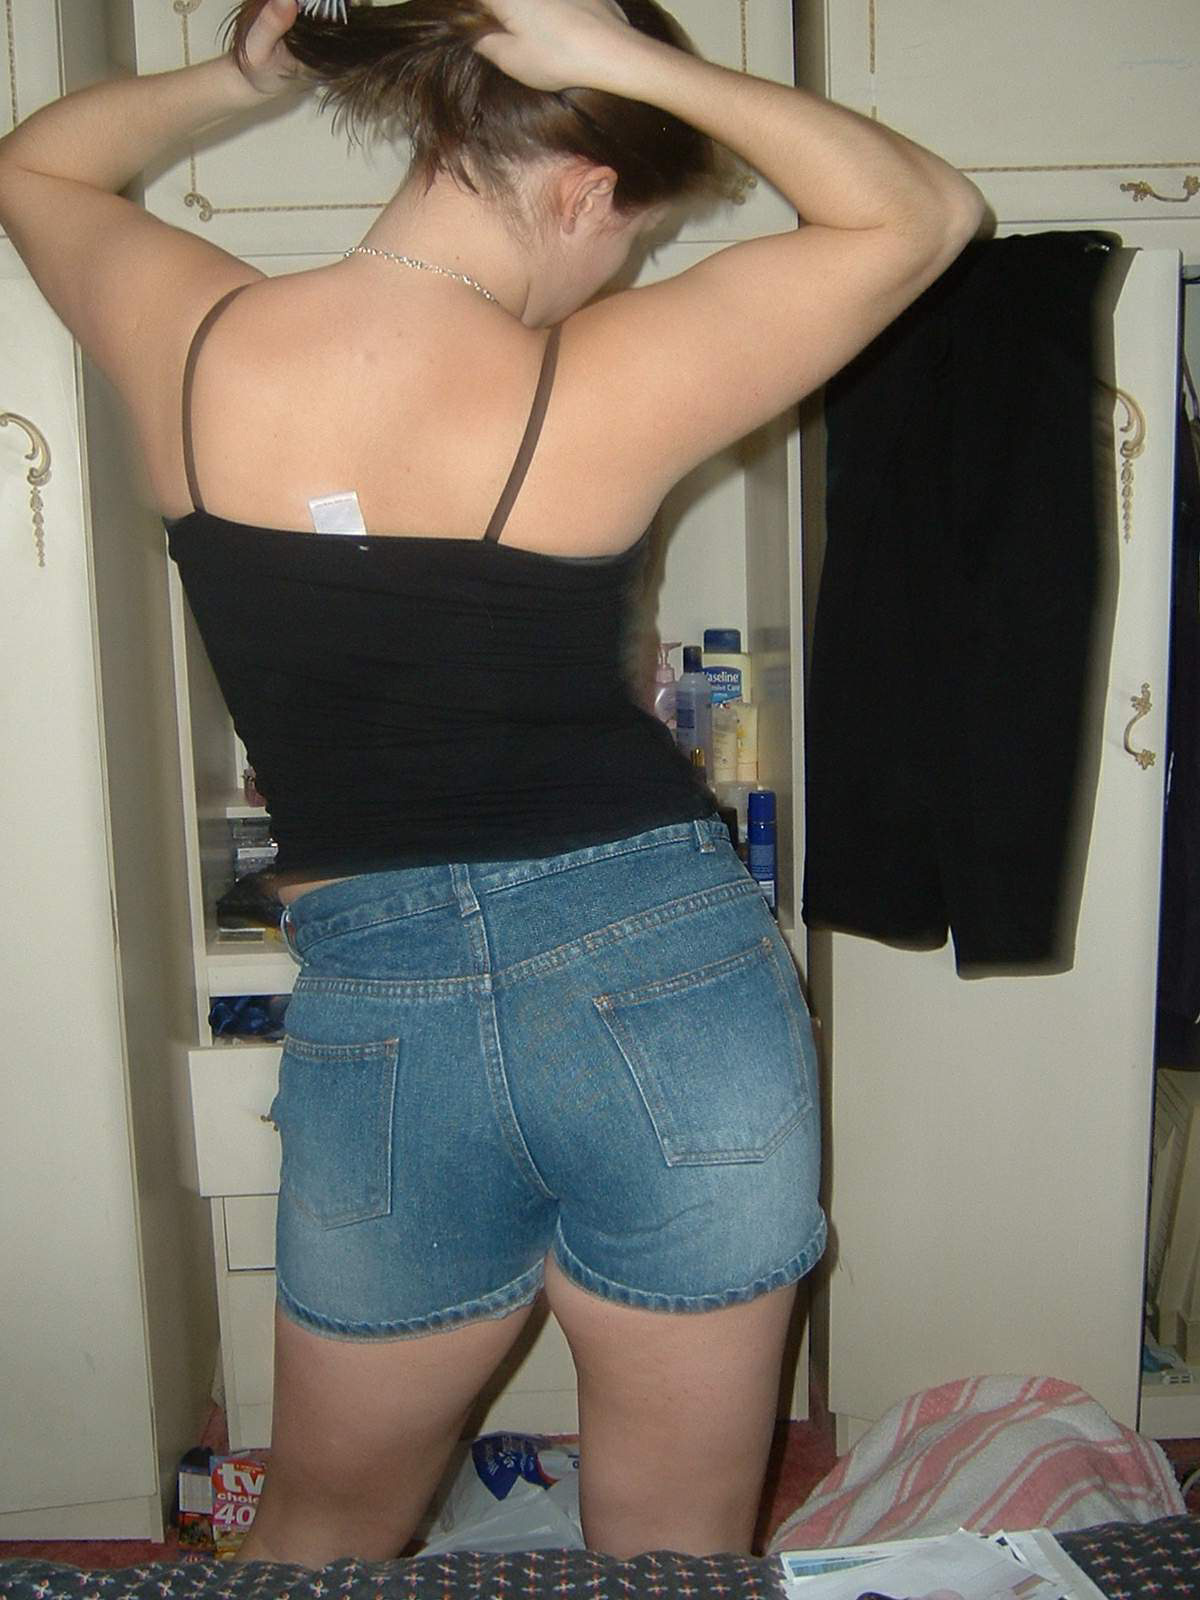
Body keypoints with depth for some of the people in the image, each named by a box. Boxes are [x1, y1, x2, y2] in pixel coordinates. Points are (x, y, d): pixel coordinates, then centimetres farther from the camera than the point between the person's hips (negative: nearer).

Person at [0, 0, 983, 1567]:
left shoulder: (192, 343, -4)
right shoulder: (596, 391, -12)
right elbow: (924, 208, 2)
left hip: (376, 1017, 3)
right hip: (675, 984, -2)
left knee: (322, 1524, 29)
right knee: (678, 1547, 21)